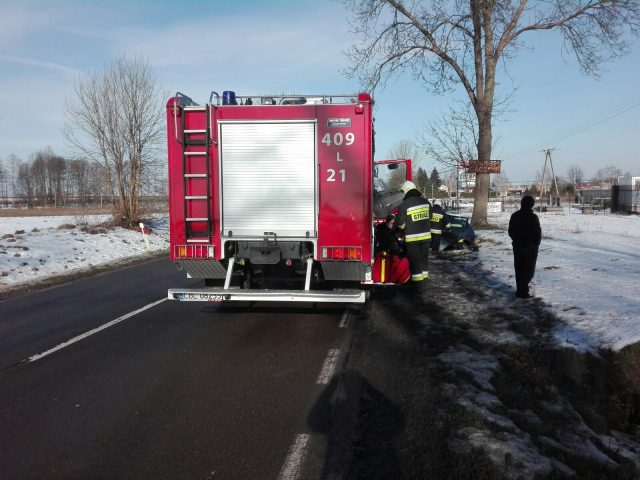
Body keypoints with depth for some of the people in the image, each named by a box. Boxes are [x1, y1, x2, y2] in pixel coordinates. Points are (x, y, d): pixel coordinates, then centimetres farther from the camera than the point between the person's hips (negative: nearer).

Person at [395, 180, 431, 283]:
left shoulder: (404, 205, -15)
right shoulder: (425, 201, 2)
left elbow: (400, 223, -11)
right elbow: (429, 216, 14)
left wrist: (403, 226, 11)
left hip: (412, 237, -5)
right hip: (426, 235, 5)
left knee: (414, 258, 3)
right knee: (424, 256, 17)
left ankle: (417, 278, 6)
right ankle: (425, 274, 27)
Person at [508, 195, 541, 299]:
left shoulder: (514, 216, 4)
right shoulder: (532, 217, -16)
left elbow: (510, 231, 11)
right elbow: (538, 233, -14)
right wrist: (536, 243, 1)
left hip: (517, 246, 6)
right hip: (530, 247, -6)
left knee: (519, 269, 13)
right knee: (529, 269, 1)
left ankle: (520, 290, 18)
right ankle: (523, 292, -4)